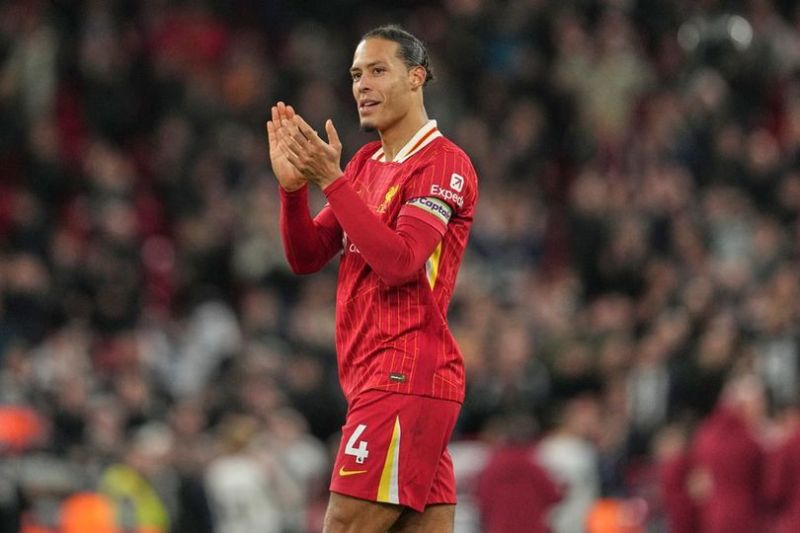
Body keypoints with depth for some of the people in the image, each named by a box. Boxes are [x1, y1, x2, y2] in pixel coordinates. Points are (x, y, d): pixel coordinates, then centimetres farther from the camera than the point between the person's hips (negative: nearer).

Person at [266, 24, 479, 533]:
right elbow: (307, 257, 14)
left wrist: (332, 181, -20)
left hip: (405, 380, -9)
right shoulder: (366, 163, 19)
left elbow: (399, 262, -20)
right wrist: (293, 185, -3)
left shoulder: (444, 163, -8)